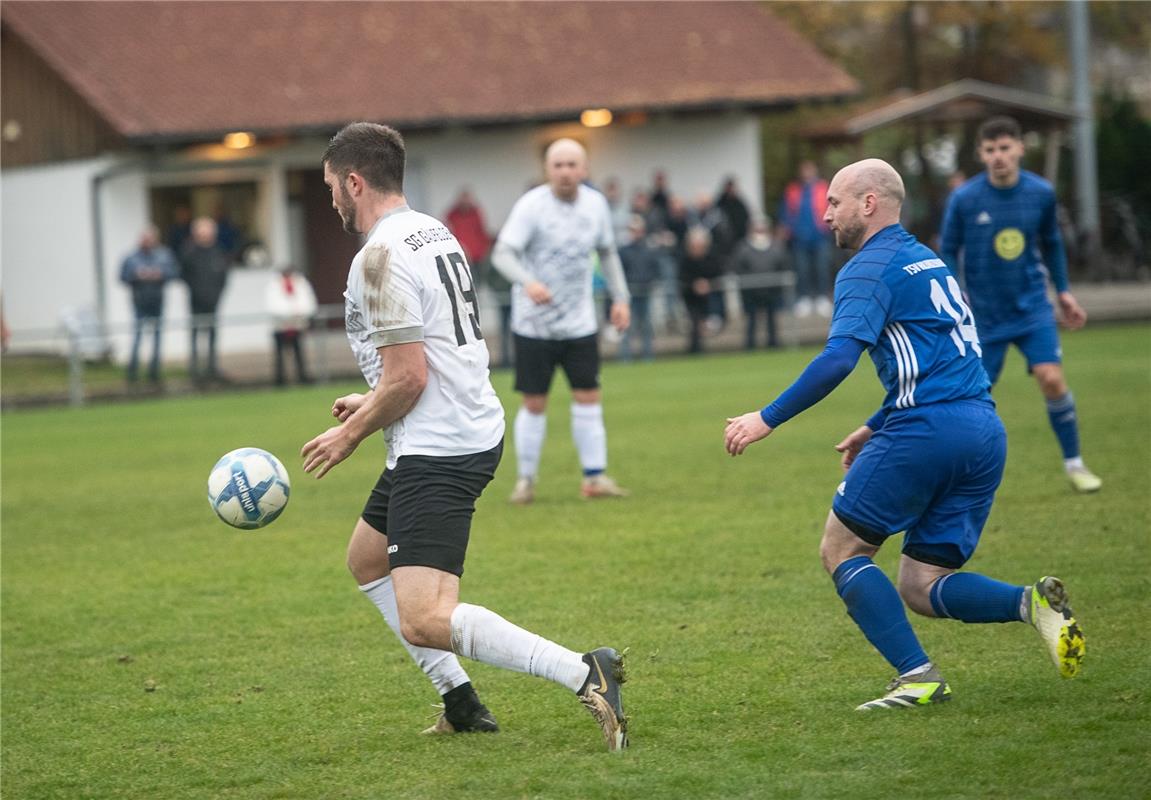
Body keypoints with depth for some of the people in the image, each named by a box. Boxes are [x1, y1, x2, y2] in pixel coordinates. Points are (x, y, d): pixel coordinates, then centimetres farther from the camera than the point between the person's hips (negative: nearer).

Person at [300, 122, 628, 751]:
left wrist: (351, 434, -6)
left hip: (437, 452, -11)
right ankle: (460, 702, 24)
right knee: (366, 560, 27)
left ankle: (582, 674, -27)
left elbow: (408, 376, -20)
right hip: (473, 432, 11)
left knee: (424, 620, -17)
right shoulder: (434, 233, 14)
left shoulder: (380, 257, -17)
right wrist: (373, 404, 22)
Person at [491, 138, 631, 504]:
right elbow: (502, 253, -23)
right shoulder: (531, 206, -14)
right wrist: (527, 282, -41)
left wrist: (620, 297, 10)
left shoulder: (595, 204, 1)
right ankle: (525, 480, 13)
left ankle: (594, 477, 7)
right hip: (533, 322, -4)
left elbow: (607, 252, 18)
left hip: (579, 322, 4)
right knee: (534, 404, 0)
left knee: (588, 396, 0)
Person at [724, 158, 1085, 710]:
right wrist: (876, 428, 33)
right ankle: (1031, 603, -14)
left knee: (841, 551, 6)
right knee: (921, 587, 11)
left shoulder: (870, 267, -4)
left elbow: (839, 357, -18)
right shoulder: (927, 261, 25)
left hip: (926, 430, -8)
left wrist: (768, 418, -13)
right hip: (984, 432, 8)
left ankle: (918, 676, -6)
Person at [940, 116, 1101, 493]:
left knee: (1052, 379, -14)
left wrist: (1063, 290, 14)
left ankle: (1074, 463, 2)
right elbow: (948, 251, -2)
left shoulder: (1041, 193, -5)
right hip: (984, 315, -1)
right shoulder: (964, 199, -12)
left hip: (1032, 307, 1)